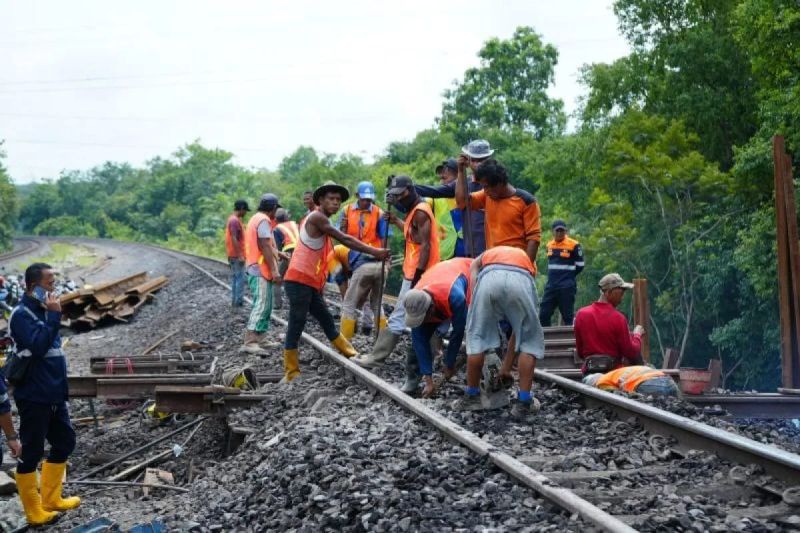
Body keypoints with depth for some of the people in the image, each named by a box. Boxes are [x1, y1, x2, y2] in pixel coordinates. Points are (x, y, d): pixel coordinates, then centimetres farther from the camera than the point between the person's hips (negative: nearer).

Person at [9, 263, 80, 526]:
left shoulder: (42, 310, 11)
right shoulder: (22, 314, -15)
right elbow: (38, 346, -28)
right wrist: (53, 314, -24)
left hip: (53, 394, 9)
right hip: (34, 396, -9)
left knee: (65, 441, 16)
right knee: (31, 451, 1)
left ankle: (51, 499, 29)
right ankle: (34, 511, 11)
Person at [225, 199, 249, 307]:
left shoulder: (233, 219, 14)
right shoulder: (235, 220, -18)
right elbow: (234, 239, -23)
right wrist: (240, 255, -23)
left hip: (234, 255, 10)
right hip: (237, 255, -10)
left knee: (235, 277, 12)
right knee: (240, 278, -7)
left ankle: (234, 300, 16)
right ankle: (238, 301, -6)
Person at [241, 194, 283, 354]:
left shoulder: (255, 219, 20)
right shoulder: (264, 220, -12)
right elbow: (265, 247, -19)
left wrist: (278, 254, 35)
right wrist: (274, 271, -21)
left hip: (255, 269, 11)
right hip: (261, 270, -11)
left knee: (264, 307, 14)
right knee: (261, 306, -14)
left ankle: (257, 340, 16)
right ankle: (249, 342, -20)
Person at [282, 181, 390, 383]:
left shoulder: (321, 222, 20)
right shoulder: (316, 218, -10)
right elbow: (345, 240, -13)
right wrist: (374, 251, -12)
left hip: (311, 283, 10)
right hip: (300, 281, -10)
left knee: (327, 322, 16)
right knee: (296, 326, -5)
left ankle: (351, 355, 24)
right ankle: (291, 373, -2)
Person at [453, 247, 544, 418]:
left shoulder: (481, 259, 42)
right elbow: (521, 325, 41)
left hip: (489, 277, 0)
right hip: (520, 279, 1)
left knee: (477, 337, 19)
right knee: (530, 340, 20)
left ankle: (472, 397, 28)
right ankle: (524, 402, 17)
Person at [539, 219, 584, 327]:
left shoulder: (573, 245, -8)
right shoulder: (549, 245, 9)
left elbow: (580, 265, -3)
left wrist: (568, 276, 1)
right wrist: (553, 276, 12)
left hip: (567, 286, -6)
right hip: (551, 285, 6)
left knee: (567, 315, 0)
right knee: (544, 313, 4)